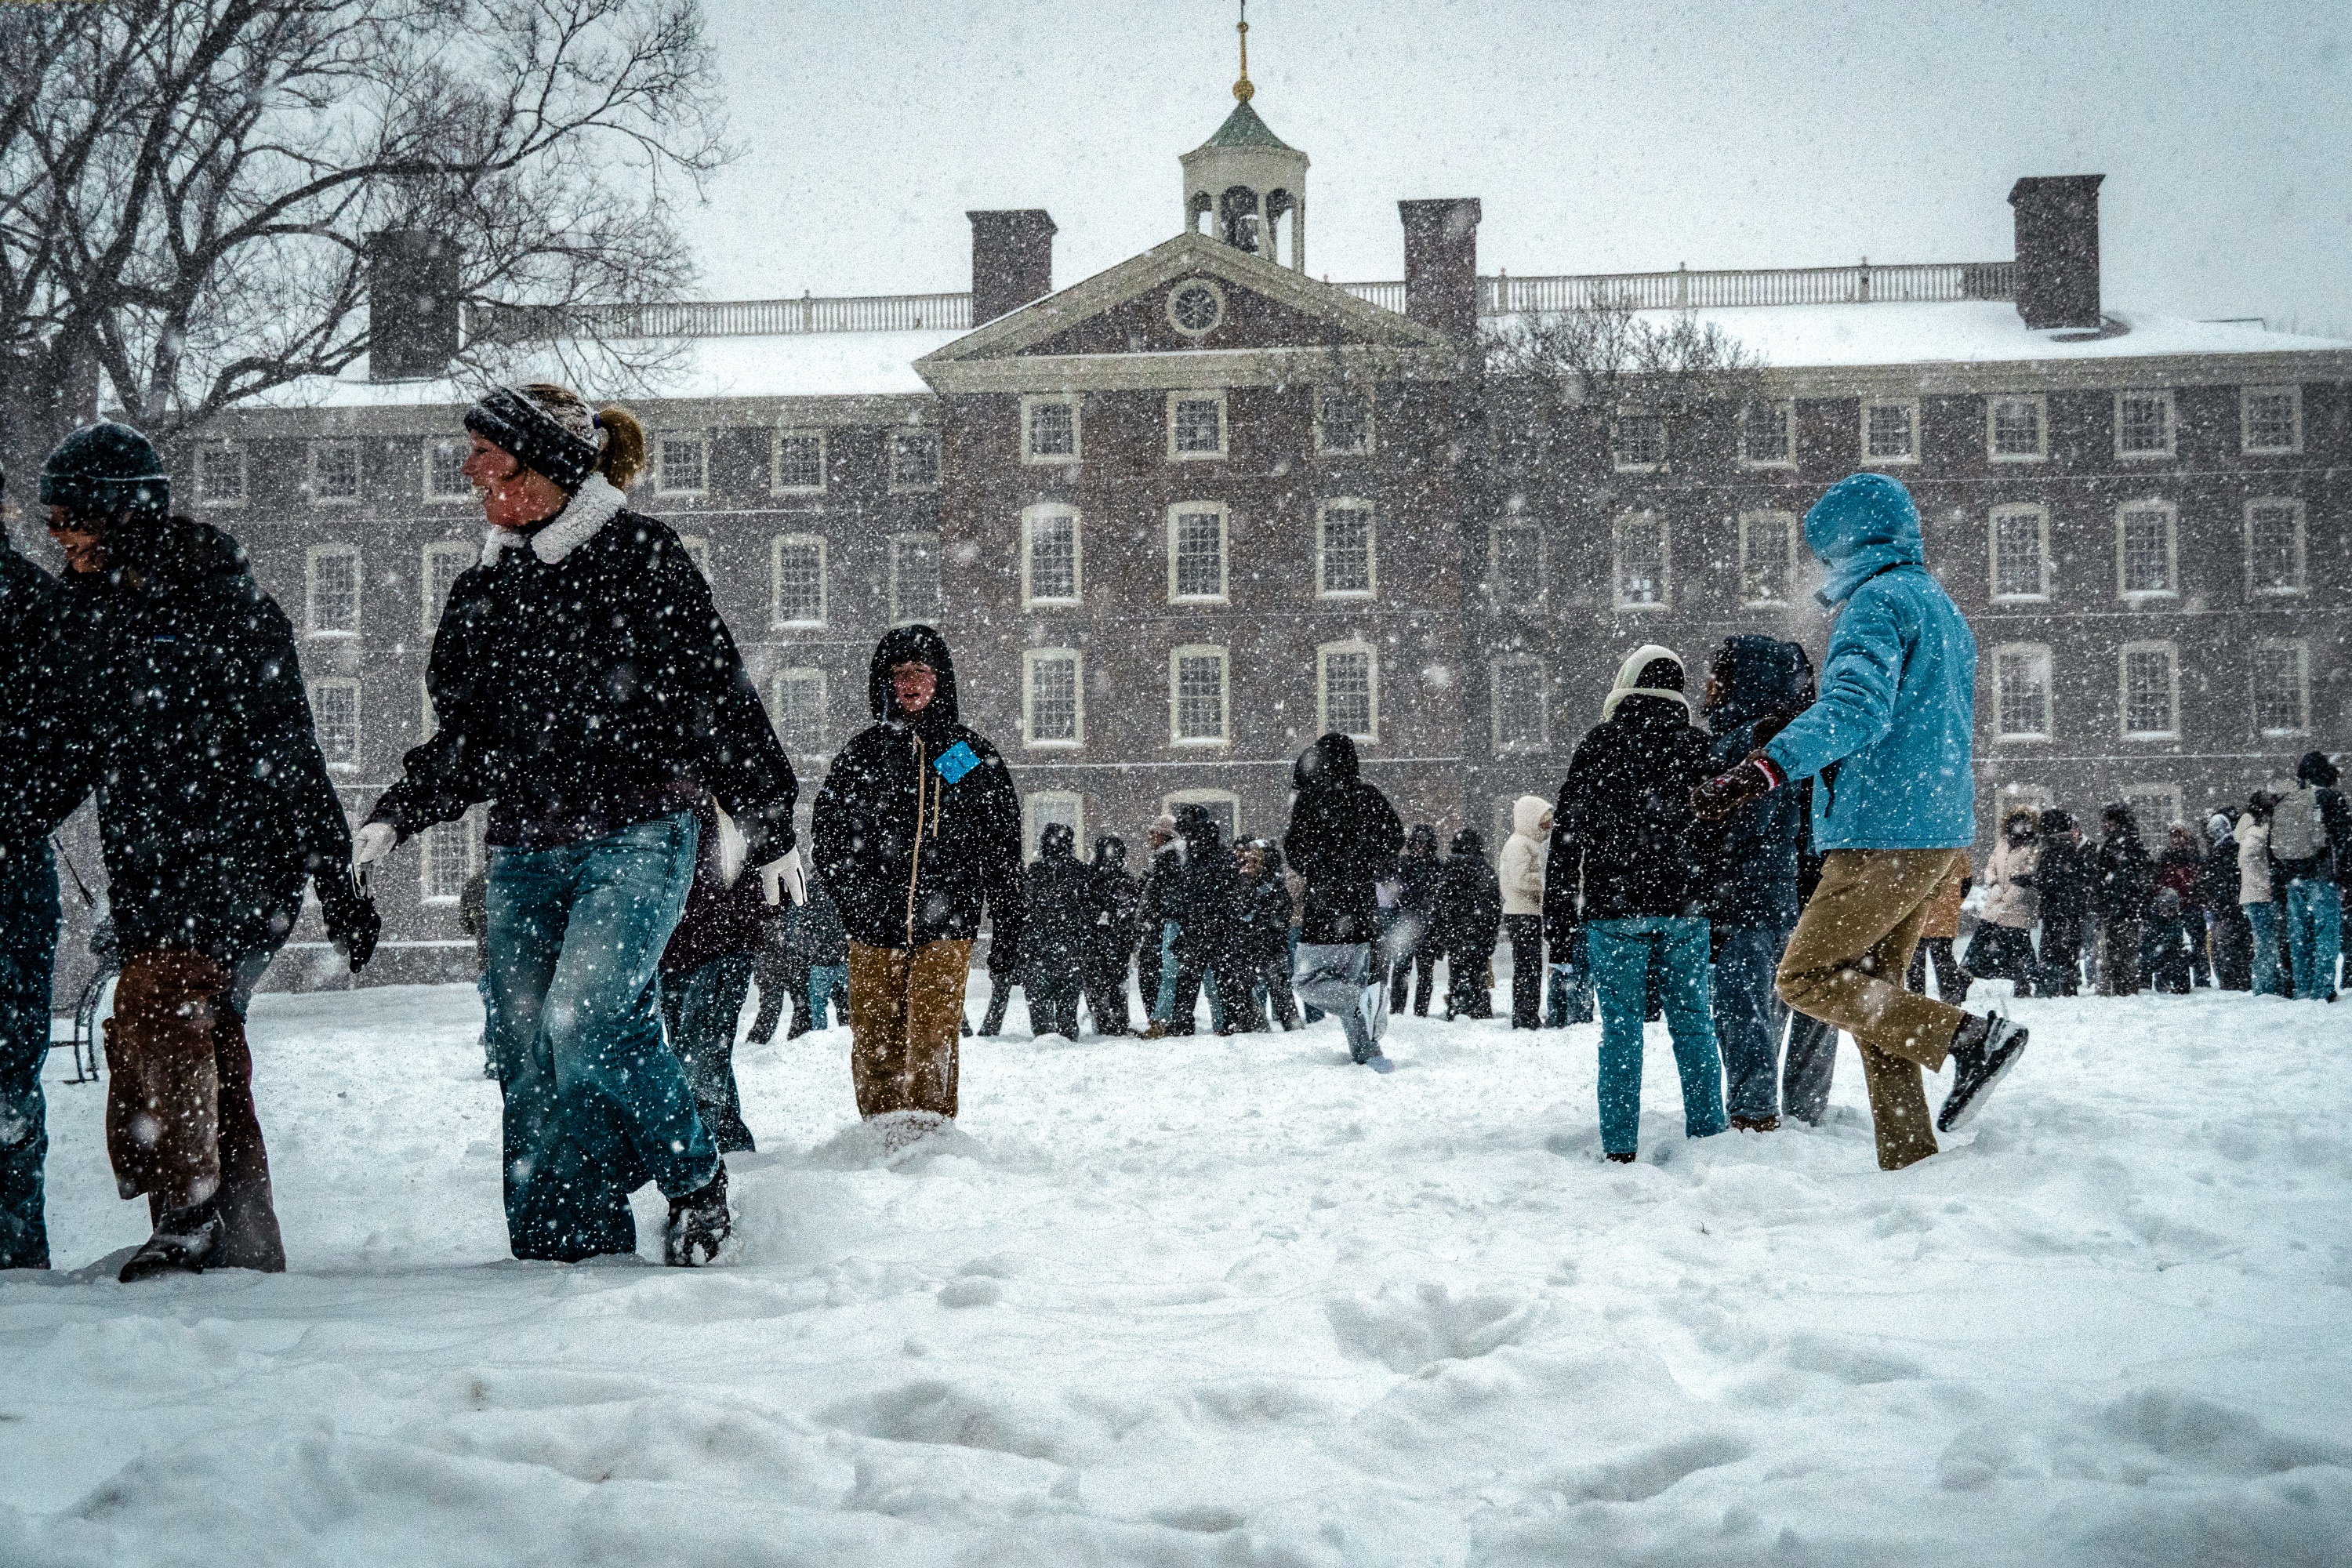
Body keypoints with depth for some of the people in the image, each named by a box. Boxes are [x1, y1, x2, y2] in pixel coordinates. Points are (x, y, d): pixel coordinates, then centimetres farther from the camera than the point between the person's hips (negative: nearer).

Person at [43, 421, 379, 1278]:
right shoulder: (94, 609, 11)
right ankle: (247, 1248, 16)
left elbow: (286, 750, -13)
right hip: (151, 873, 8)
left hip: (238, 861, -8)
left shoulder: (222, 606, -11)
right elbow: (92, 743, 23)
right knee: (202, 1053, 9)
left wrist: (337, 882, -14)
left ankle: (189, 1216, -13)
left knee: (153, 1015, -21)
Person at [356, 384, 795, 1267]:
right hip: (525, 853, 7)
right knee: (528, 1055, 1)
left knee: (588, 1020, -22)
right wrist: (399, 815, 6)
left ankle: (695, 1184, 1)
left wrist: (769, 829, -2)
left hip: (636, 837, -7)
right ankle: (566, 1253, 8)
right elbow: (466, 737, 21)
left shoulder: (639, 558, -3)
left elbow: (719, 697, -2)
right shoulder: (487, 589, 16)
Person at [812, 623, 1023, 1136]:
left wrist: (1007, 919, 7)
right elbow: (828, 833, 10)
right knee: (874, 1039, 3)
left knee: (932, 1036, -12)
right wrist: (854, 891, -5)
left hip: (946, 924, -2)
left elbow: (1003, 843, 10)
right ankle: (881, 1134, 14)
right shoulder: (862, 752, 10)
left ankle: (925, 1131, -11)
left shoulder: (972, 754, 8)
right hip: (875, 926, 2)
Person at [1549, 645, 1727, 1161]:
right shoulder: (1699, 745, 6)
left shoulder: (1600, 743, -2)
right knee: (1692, 1019, 8)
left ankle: (1620, 1145, -2)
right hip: (1685, 906, 2)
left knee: (1620, 1024, 0)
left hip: (1614, 909, -2)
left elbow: (1569, 827, -3)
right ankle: (1707, 1133, 10)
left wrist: (1558, 903, 1)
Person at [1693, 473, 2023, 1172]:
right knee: (1869, 989, 12)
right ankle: (1909, 1162, 9)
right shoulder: (1942, 608, 22)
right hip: (1939, 834, 10)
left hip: (1883, 834, -10)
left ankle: (1969, 1036, -13)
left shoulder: (1880, 599, -9)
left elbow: (1857, 704, -26)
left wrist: (1763, 768, -36)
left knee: (1806, 978, -6)